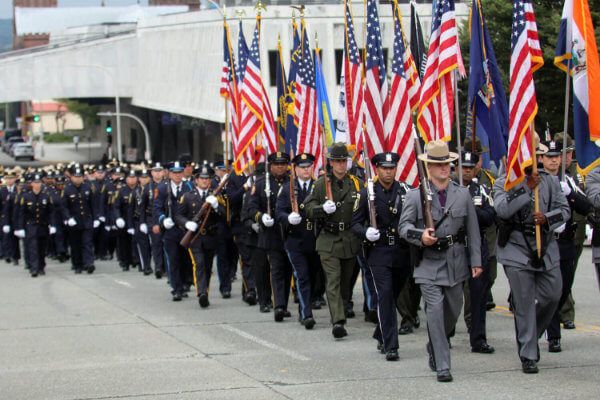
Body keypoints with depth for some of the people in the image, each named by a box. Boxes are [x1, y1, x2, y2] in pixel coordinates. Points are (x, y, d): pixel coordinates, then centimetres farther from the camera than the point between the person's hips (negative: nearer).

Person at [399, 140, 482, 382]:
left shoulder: (463, 195, 7)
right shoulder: (416, 196, -1)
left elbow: (473, 230, 8)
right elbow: (404, 226, 0)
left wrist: (476, 261, 4)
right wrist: (420, 235, -21)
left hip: (456, 261, 4)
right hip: (429, 262, -4)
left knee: (453, 310, 14)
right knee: (435, 310, -12)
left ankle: (435, 348, 40)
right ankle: (442, 366, -9)